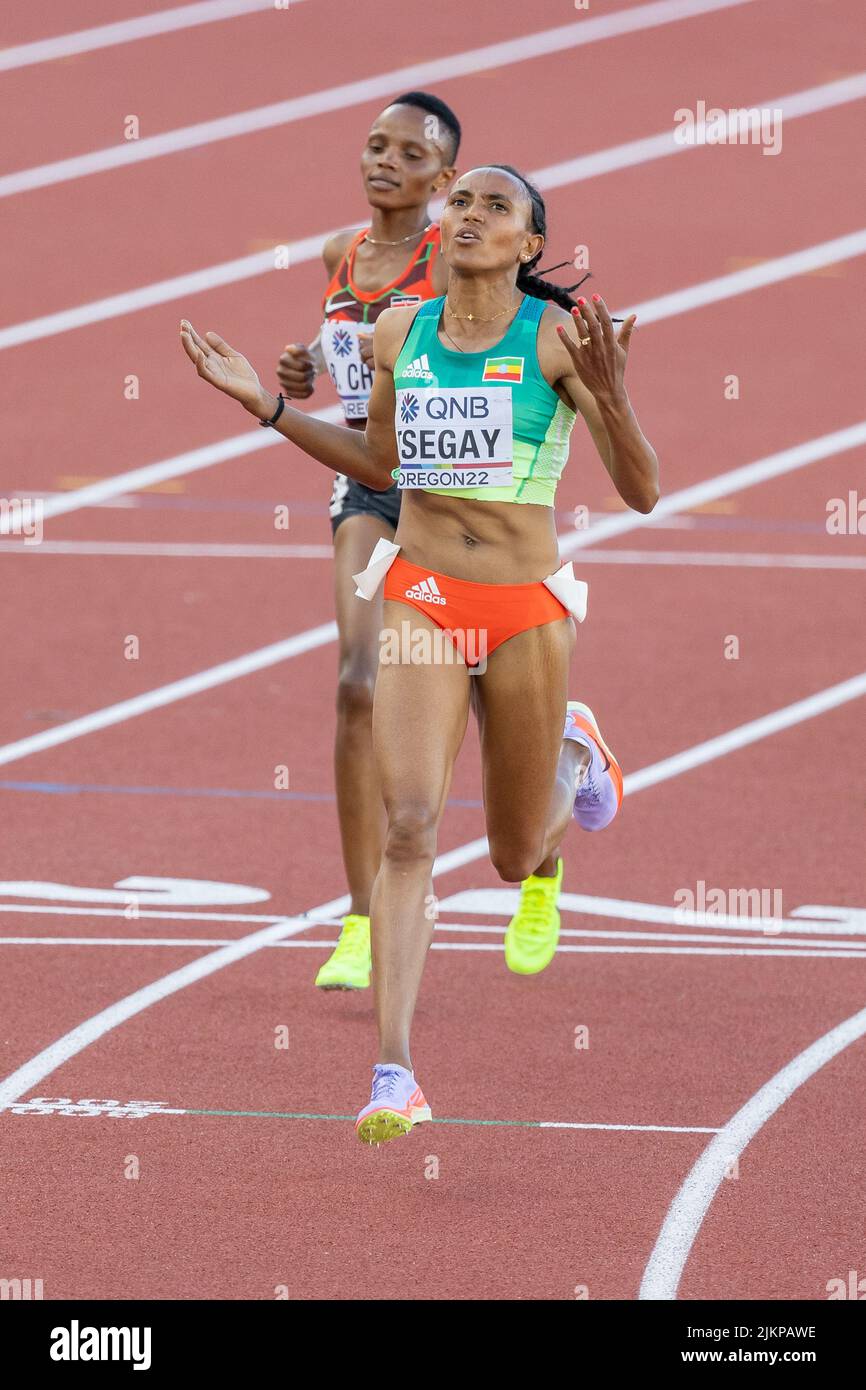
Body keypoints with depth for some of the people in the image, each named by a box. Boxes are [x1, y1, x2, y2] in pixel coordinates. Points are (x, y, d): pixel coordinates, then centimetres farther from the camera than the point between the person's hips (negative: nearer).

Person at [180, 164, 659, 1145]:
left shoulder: (559, 335, -8)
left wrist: (608, 398, -27)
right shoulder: (400, 330, 4)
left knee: (514, 860, 14)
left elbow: (641, 493, -10)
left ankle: (573, 753, 49)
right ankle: (395, 1076, -19)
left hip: (526, 611, -2)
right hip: (418, 597, 2)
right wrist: (265, 405, 11)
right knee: (409, 826, -16)